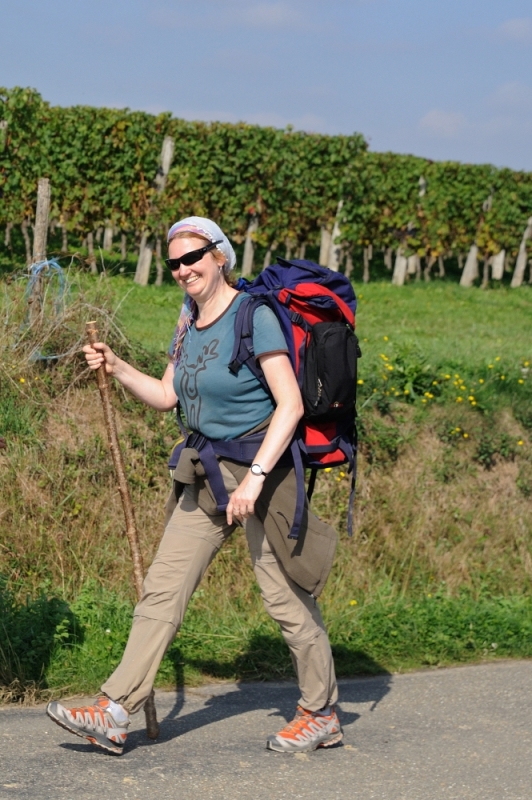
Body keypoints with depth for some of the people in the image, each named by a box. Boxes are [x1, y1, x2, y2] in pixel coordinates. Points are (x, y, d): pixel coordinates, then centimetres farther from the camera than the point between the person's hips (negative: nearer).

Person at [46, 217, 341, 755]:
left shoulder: (254, 317, -14)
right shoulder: (189, 320, 10)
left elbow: (291, 405, -19)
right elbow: (166, 396, 18)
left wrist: (255, 476, -24)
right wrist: (115, 368, 3)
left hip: (262, 470, -8)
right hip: (207, 474, 8)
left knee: (285, 597, 0)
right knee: (162, 588, 3)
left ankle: (321, 715, 17)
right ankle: (114, 715, 3)